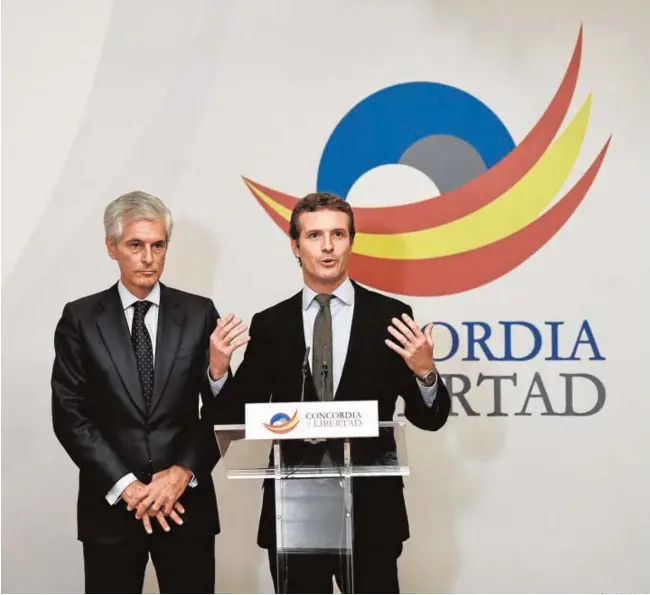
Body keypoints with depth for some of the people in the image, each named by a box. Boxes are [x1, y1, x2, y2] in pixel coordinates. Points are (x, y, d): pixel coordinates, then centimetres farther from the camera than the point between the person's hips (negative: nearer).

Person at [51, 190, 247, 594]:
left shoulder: (199, 314, 2)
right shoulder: (80, 318, 2)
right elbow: (69, 415, -2)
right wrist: (126, 486, -8)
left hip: (186, 502, 0)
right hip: (109, 505, 0)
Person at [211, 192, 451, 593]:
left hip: (370, 508, -1)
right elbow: (242, 418, 5)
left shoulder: (389, 316, -1)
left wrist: (425, 372, -20)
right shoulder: (270, 325, 4)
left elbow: (430, 419, 0)